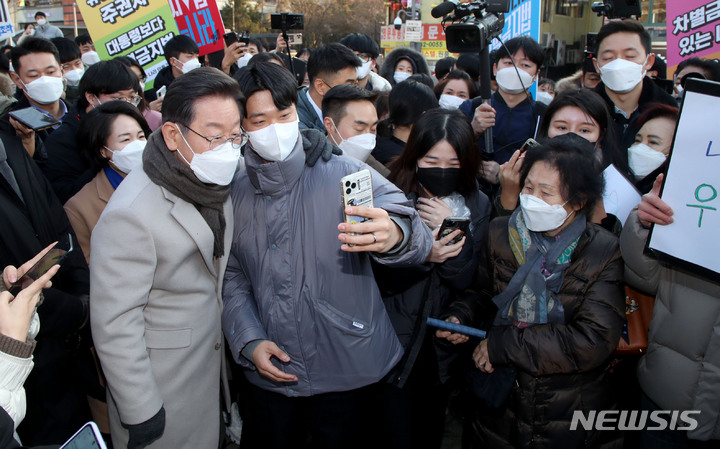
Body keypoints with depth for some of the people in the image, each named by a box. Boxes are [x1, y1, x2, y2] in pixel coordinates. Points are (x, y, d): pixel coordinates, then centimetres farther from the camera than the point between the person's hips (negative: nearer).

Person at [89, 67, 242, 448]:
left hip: (214, 363, 7)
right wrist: (140, 413, -18)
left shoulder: (214, 183, -3)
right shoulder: (131, 215, -28)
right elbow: (114, 324, -24)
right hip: (163, 388, -7)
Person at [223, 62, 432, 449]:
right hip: (270, 372, 3)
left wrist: (393, 235, -47)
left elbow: (417, 238, -24)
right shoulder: (236, 194, 0)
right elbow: (232, 278, 7)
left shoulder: (344, 174, -13)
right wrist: (249, 342, -7)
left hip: (344, 369, -2)